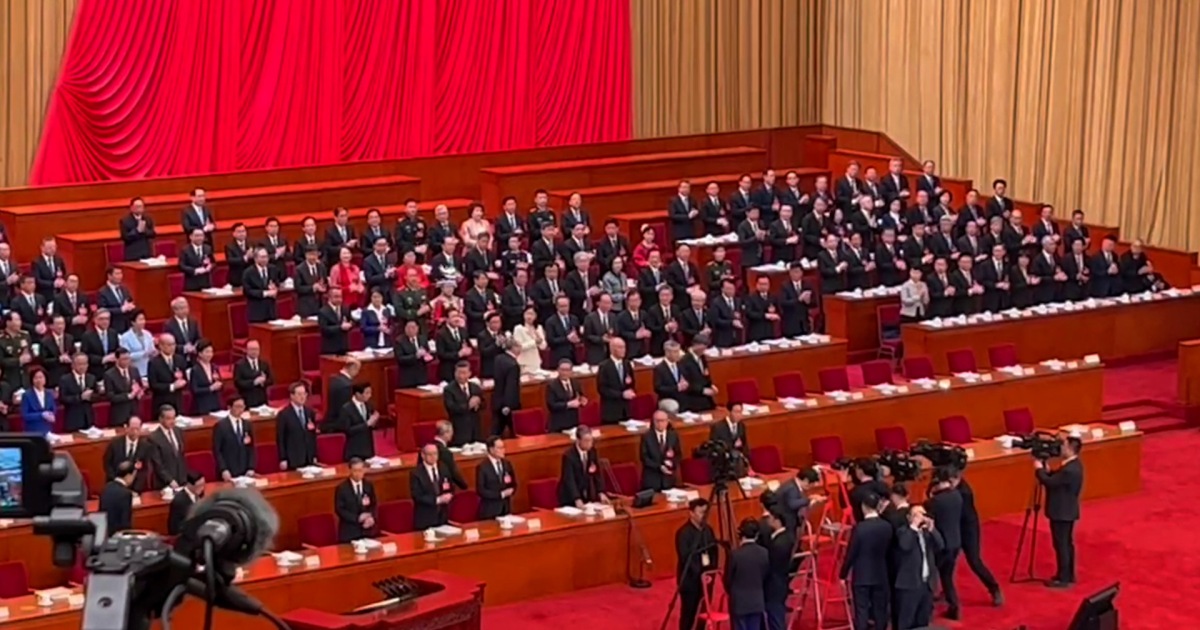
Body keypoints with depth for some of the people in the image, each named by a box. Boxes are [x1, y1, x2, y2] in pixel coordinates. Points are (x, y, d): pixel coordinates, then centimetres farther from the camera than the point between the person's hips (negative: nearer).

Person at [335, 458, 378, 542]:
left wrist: (372, 517, -10)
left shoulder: (369, 485, 6)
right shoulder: (342, 488, -8)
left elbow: (374, 505, 11)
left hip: (368, 530, 4)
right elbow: (339, 510, -10)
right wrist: (357, 518, -18)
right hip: (349, 532, -4)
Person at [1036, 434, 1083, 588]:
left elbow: (1049, 482, -24)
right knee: (1067, 543, 18)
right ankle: (1069, 575, 27)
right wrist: (1047, 470, 1)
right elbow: (1057, 479, 15)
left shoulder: (1069, 470, -28)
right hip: (1067, 511, 10)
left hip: (1061, 512, -10)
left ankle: (1063, 579, 5)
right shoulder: (1074, 465, 5)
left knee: (1061, 545, -2)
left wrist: (1039, 469, -10)